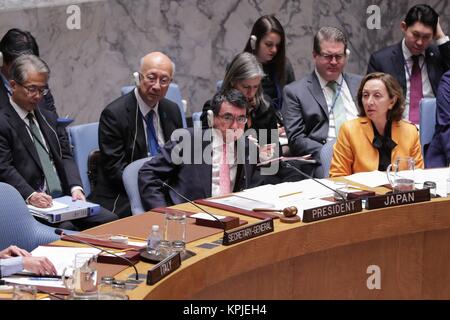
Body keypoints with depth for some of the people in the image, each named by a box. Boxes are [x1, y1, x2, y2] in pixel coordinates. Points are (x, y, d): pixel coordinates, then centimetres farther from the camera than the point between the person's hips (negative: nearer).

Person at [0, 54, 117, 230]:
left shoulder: (49, 118, 23)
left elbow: (65, 156, 16)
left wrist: (75, 187, -3)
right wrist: (30, 195, -26)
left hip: (64, 199, 7)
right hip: (31, 206, -7)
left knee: (110, 220, -13)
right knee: (66, 228, -33)